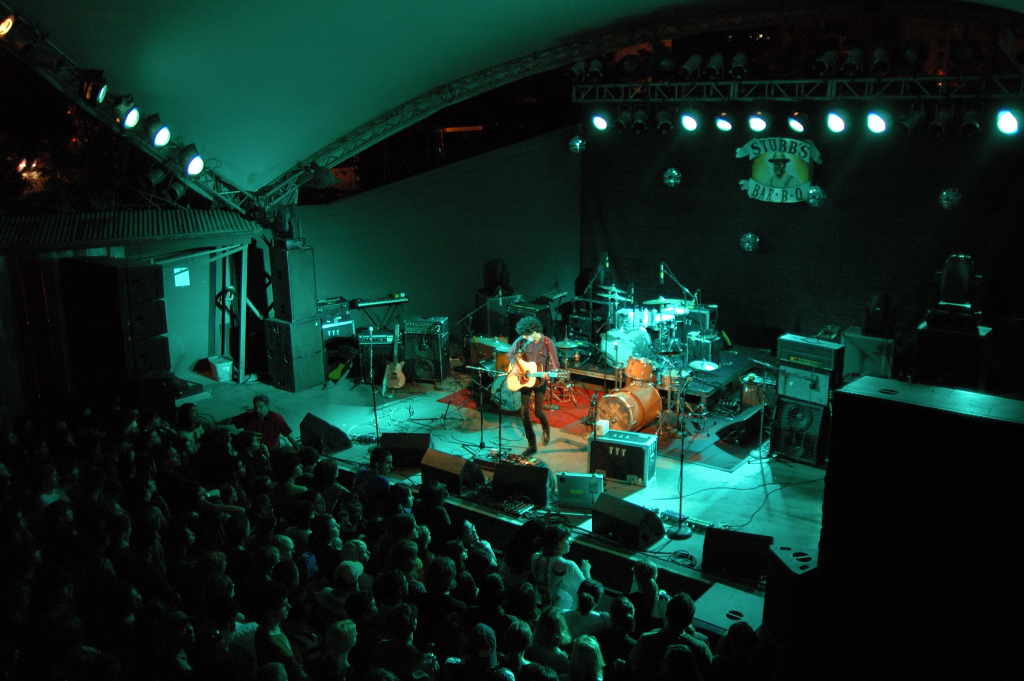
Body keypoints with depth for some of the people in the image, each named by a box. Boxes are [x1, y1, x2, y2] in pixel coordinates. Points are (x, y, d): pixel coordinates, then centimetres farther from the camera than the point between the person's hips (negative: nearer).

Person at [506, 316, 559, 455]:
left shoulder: (547, 343, -13)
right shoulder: (522, 340, -5)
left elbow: (554, 365, -10)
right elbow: (511, 353, 10)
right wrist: (514, 365, -7)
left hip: (540, 381, -3)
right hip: (524, 381, 3)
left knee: (538, 412, -2)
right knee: (524, 412, 0)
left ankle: (546, 428, 36)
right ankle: (531, 445, 11)